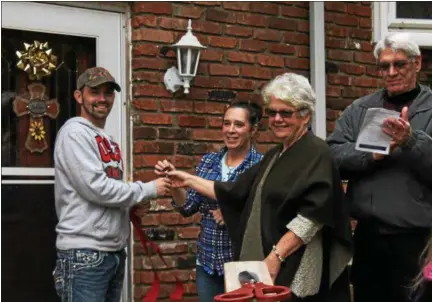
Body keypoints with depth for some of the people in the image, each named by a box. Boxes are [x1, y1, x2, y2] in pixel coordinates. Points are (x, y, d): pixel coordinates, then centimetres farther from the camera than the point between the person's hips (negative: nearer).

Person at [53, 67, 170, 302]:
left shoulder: (108, 141, 18)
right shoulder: (75, 132, -9)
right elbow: (95, 187, -18)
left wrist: (134, 201, 1)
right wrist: (148, 190, -9)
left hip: (115, 250, 9)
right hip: (84, 253, -9)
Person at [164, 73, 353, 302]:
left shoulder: (315, 153, -9)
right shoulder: (274, 156, 17)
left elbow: (312, 214, -19)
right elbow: (235, 193, 20)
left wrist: (276, 257, -23)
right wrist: (189, 180, 19)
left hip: (294, 270, -8)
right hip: (263, 263, 8)